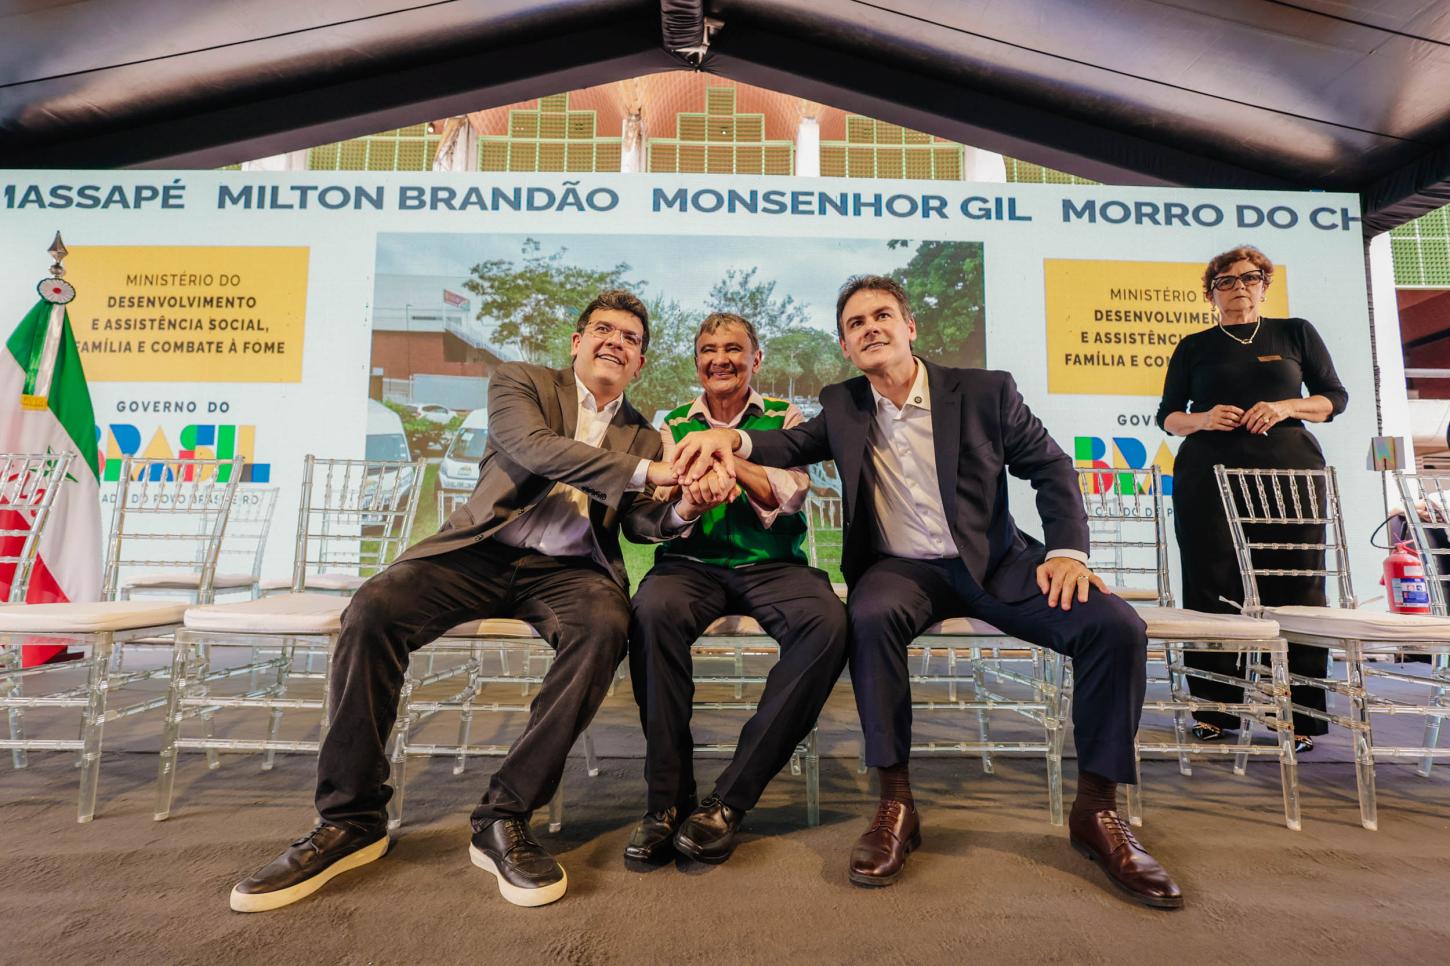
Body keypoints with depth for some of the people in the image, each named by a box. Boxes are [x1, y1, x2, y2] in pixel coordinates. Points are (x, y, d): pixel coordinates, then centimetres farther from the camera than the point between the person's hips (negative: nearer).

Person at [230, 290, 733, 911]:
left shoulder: (643, 436, 17)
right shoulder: (519, 382, 8)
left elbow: (640, 523, 6)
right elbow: (533, 447, -13)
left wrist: (681, 509, -18)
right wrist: (644, 472, -18)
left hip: (567, 568, 1)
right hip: (482, 551, 0)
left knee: (605, 626, -32)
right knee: (372, 609, -25)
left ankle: (504, 817, -20)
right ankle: (350, 819, -8)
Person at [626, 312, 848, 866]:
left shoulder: (785, 419, 13)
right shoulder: (673, 425, 15)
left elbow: (789, 496, -3)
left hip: (771, 565, 0)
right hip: (692, 563, 0)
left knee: (828, 623, -32)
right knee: (652, 609, -34)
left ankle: (730, 799, -21)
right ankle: (667, 798, -20)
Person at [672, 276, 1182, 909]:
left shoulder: (985, 392, 0)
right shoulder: (842, 406, 6)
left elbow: (1051, 468, 5)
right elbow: (794, 445, 1)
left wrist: (1067, 551, -10)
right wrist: (731, 437, -22)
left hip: (994, 562, 1)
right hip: (902, 569, 0)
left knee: (1116, 627, -20)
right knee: (869, 616, -35)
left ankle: (1096, 809, -1)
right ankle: (895, 803, -19)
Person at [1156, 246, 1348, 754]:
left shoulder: (1296, 333, 14)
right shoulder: (1194, 347, 13)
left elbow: (1335, 397, 11)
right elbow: (1168, 415, 11)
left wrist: (1286, 408, -8)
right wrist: (1203, 419, -10)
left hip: (1290, 471, 1)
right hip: (1209, 477, 0)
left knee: (1295, 589, -3)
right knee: (1212, 591, -2)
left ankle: (1299, 716, 6)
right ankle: (1213, 711, 5)